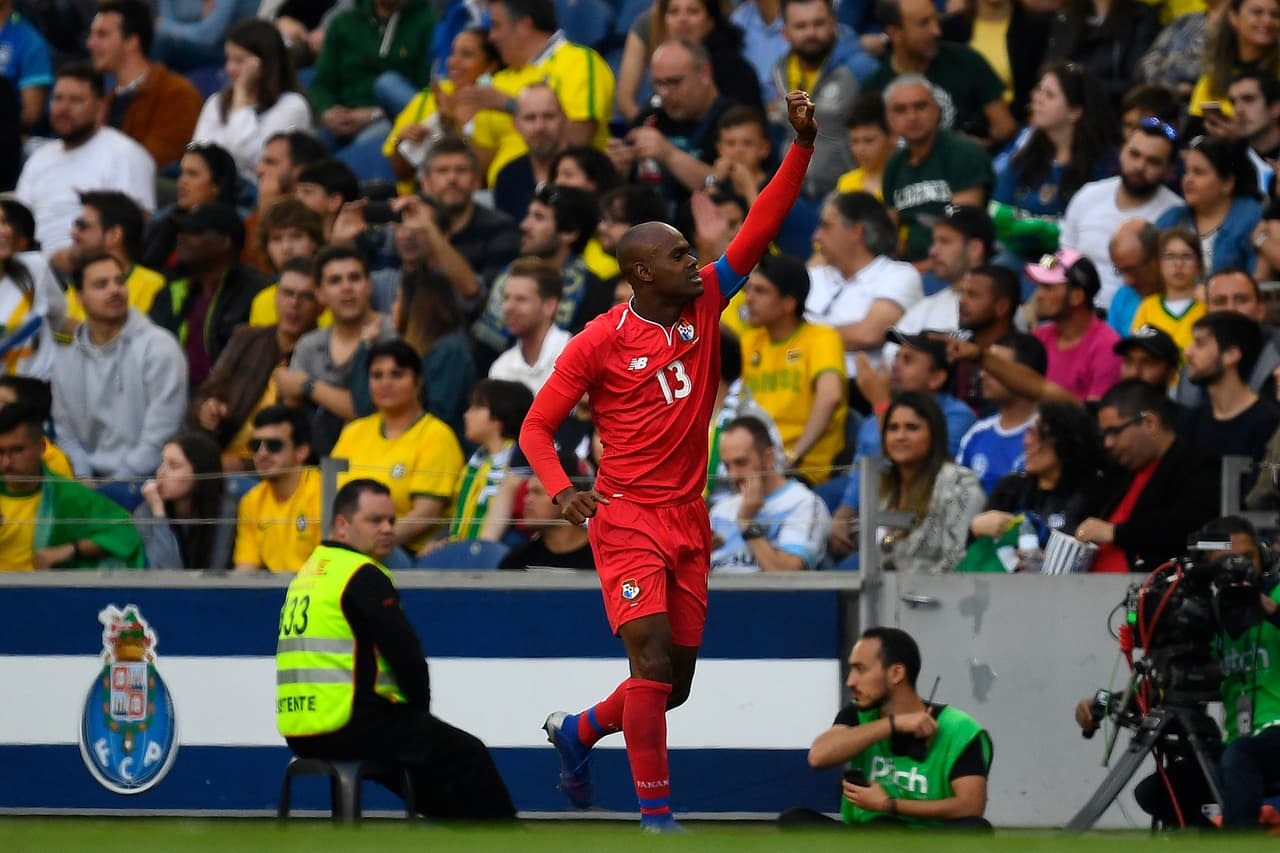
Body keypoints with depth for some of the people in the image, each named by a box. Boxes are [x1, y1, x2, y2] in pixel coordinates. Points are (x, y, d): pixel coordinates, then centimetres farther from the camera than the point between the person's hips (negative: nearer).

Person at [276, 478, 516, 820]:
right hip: (350, 727, -9)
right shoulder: (362, 576, -11)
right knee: (467, 755, 5)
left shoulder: (309, 572, 17)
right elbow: (406, 655, -12)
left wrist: (414, 715, 18)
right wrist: (420, 710, 7)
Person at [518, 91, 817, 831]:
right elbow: (538, 426, -4)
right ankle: (656, 815, -14)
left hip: (689, 518, 6)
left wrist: (803, 146, -12)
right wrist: (562, 492, -22)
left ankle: (579, 732, 37)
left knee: (676, 683, 9)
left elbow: (763, 226, -2)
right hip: (626, 515, -6)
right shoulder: (599, 343, -9)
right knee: (653, 657, -18)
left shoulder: (705, 302, 4)